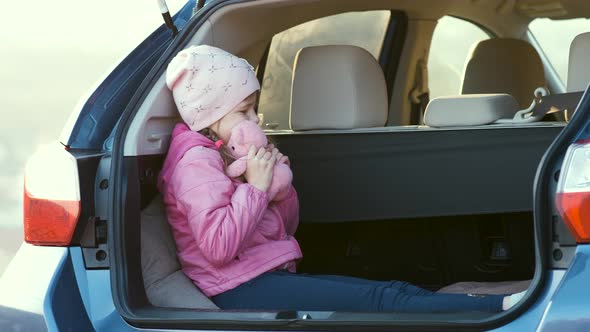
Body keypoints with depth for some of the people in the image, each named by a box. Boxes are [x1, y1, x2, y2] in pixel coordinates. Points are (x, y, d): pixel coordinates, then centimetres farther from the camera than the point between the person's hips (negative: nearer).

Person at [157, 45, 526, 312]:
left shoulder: (226, 155, 21)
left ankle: (495, 305, -18)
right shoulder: (198, 161, -10)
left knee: (392, 291, -7)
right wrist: (256, 186, -17)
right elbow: (218, 246, -25)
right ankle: (503, 309, -27)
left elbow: (283, 228, 22)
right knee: (380, 303, -19)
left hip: (268, 277, 10)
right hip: (240, 290, -10)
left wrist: (280, 183, 3)